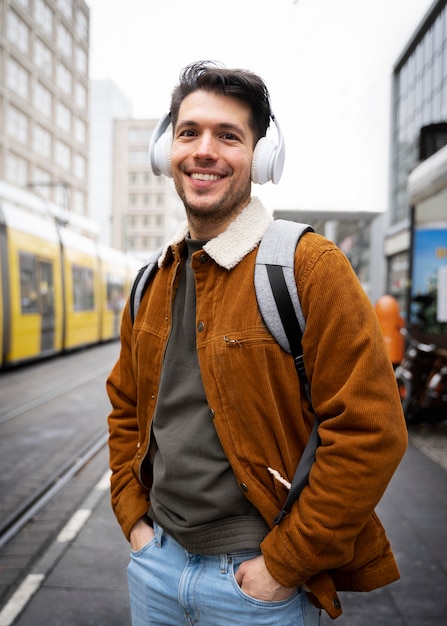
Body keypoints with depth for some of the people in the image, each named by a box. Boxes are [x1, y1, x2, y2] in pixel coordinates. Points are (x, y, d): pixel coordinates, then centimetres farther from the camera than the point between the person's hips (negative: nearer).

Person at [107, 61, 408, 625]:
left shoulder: (310, 267, -17)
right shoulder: (153, 281, 3)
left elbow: (370, 431, -20)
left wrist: (285, 563, -16)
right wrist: (134, 516, 5)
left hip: (255, 578, -5)